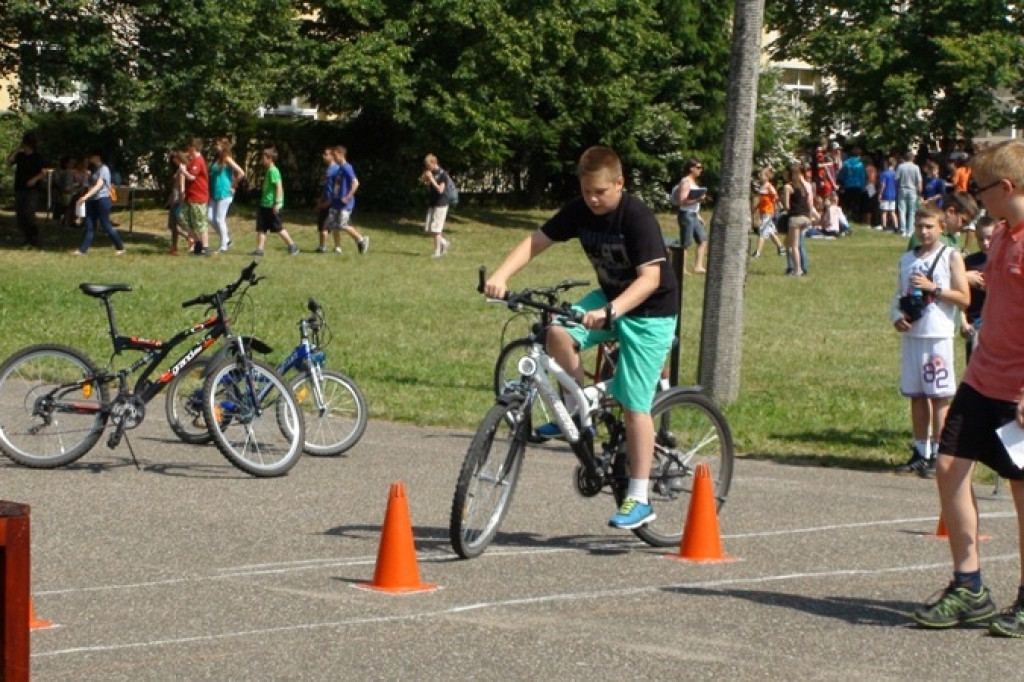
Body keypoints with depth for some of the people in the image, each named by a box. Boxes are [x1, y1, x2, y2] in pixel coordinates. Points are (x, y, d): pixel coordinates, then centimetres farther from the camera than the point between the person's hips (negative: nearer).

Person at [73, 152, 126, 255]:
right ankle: (82, 250, -2)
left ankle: (120, 247, 9)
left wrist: (86, 196, -29)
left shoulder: (103, 169, -12)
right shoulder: (94, 169, 16)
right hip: (92, 200, 9)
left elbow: (98, 186, -22)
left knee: (106, 225, -4)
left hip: (102, 199, -9)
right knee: (89, 226, 3)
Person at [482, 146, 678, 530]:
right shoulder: (580, 211, -7)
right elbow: (536, 241, -9)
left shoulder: (638, 218, -25)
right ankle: (576, 413, 0)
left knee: (634, 405, -9)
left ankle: (639, 500, -2)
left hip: (650, 311, -6)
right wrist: (501, 275, -27)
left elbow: (650, 277, -34)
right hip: (609, 297, 6)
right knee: (558, 333, -22)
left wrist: (610, 311, -48)